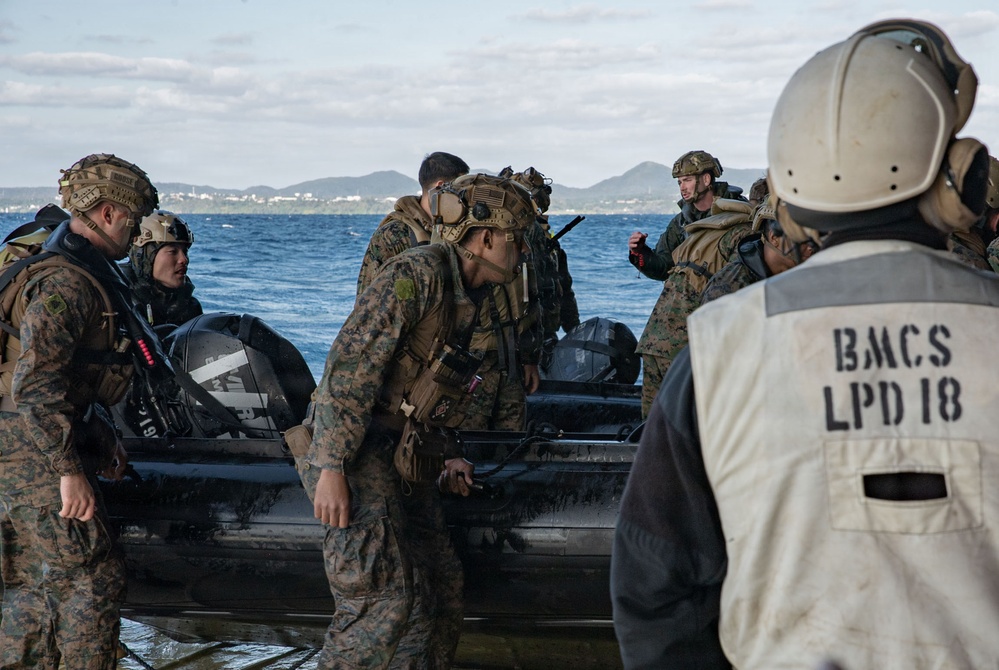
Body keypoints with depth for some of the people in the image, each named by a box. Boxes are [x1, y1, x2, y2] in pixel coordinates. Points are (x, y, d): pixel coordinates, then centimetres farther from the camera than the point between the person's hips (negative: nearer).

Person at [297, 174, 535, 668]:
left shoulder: (465, 297, 14)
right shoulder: (415, 274, -15)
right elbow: (350, 367, -22)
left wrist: (449, 457, 14)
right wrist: (331, 471, -26)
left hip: (402, 461, 10)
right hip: (359, 456, -10)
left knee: (440, 588, 10)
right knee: (386, 597, -17)